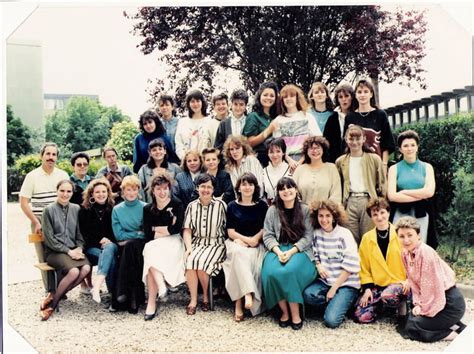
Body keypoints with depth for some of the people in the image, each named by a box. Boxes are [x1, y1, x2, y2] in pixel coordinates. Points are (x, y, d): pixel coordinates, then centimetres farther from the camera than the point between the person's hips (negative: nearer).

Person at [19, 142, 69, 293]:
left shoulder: (63, 175, 8)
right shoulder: (32, 176, 1)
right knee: (45, 258, 1)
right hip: (40, 223, -2)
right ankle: (50, 291, 12)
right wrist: (36, 223, -8)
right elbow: (24, 203, 0)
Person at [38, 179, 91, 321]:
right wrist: (68, 251, -12)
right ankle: (52, 302, -10)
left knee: (86, 268, -28)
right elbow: (49, 238, -4)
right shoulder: (49, 210, 0)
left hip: (73, 250, 4)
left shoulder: (76, 209, 13)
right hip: (54, 251, -4)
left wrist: (79, 248, -4)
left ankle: (53, 296, -13)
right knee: (74, 271, -32)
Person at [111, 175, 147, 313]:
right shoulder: (117, 209, 11)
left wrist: (128, 237, -8)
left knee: (130, 245, -34)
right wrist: (138, 233, -5)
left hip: (142, 245, -1)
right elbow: (118, 235, 2)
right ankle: (135, 297, -33)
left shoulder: (145, 207, 7)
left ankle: (124, 291, -32)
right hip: (124, 247, 1)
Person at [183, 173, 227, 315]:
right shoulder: (192, 206, 9)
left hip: (216, 244, -2)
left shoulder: (221, 205, 0)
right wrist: (189, 248, -9)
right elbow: (187, 230, 5)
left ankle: (206, 296, -3)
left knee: (201, 262, -29)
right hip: (197, 243, 3)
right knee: (190, 261, -28)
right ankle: (193, 300, -17)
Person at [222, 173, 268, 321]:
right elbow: (230, 231, 3)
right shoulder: (232, 206, 9)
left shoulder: (262, 205, 10)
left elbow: (265, 228, 7)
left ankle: (239, 303, -25)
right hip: (236, 242, -1)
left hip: (257, 244, 1)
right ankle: (248, 295, -42)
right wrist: (245, 239, -12)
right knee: (239, 253, -37)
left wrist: (254, 239, -11)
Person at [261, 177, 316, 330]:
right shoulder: (273, 210, 8)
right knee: (272, 273, -30)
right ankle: (284, 311, -9)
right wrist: (278, 251, -14)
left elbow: (308, 236, 0)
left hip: (299, 250, -1)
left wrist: (291, 252, -14)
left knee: (288, 271, -33)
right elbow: (268, 236, 5)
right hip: (277, 249, 2)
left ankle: (295, 314, -16)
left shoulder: (305, 210, 5)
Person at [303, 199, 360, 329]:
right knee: (308, 294, -27)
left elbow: (350, 266, -13)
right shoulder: (316, 234, 1)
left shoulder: (344, 234, -11)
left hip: (346, 283, -4)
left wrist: (334, 288, -12)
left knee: (331, 320, -21)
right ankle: (334, 304, 1)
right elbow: (315, 255, 14)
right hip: (325, 281, 4)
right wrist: (318, 265, -10)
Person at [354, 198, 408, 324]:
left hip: (399, 282, -3)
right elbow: (364, 267, 8)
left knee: (387, 296, -37)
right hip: (377, 285, 3)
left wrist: (409, 280, -13)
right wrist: (367, 288, -2)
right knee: (361, 316, -14)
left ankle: (402, 304, -1)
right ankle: (386, 304, 15)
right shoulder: (367, 238, 4)